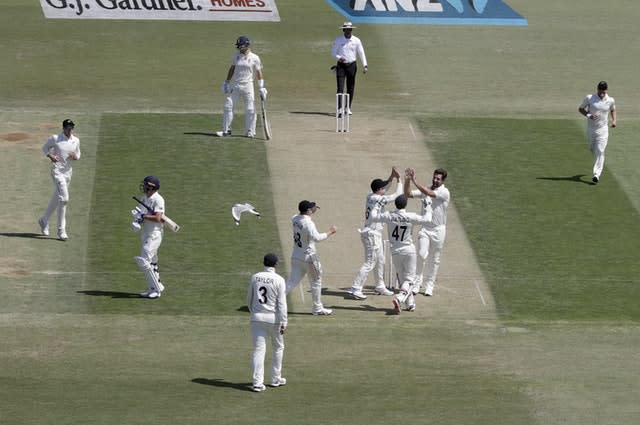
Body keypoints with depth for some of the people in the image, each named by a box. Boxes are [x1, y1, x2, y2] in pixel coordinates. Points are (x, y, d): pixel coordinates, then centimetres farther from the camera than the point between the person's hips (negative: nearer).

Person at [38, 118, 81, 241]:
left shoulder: (76, 140, 5)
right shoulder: (55, 138, -8)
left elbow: (78, 154, 17)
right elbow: (45, 148, 5)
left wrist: (75, 156, -7)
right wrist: (50, 156, -14)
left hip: (68, 171, 6)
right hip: (57, 170, -6)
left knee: (56, 198, 16)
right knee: (63, 198, -16)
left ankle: (44, 220, 38)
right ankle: (61, 230, -12)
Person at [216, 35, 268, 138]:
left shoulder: (255, 58, -3)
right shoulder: (236, 55, 6)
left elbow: (259, 72, -1)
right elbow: (232, 69, 13)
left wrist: (262, 88, -5)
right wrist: (226, 82, 10)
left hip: (248, 86, -3)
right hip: (235, 85, 3)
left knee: (250, 109, -3)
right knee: (228, 106, -2)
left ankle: (250, 132, 8)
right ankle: (226, 130, 5)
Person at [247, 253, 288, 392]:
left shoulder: (255, 277, 1)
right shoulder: (279, 280, -11)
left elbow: (249, 298, 11)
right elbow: (282, 303, -13)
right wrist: (283, 323, -12)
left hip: (257, 318, 3)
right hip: (273, 318, -3)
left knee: (258, 350, 0)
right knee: (278, 348, 17)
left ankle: (258, 382, -8)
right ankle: (276, 379, 23)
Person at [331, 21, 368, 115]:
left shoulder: (356, 41, 1)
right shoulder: (338, 40, -1)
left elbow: (361, 53, 2)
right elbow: (333, 52, 3)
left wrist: (365, 65, -7)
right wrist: (338, 58, -18)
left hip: (351, 65, 2)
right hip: (341, 65, -2)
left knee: (351, 88, 6)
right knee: (340, 87, -11)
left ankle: (348, 108, 19)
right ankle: (340, 108, -14)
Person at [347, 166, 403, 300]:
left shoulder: (371, 196, 4)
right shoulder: (378, 199, -19)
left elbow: (383, 188, 24)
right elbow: (397, 195, -12)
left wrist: (391, 177, 13)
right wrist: (399, 180, -2)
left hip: (375, 234, 10)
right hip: (372, 234, -10)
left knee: (380, 261, 20)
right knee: (369, 263, -8)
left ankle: (380, 287, 30)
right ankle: (355, 288, -11)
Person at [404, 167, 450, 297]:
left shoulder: (444, 192, -10)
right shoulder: (425, 189, 6)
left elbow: (429, 193, -27)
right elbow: (408, 194, 0)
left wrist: (414, 181, -31)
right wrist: (407, 181, -17)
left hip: (438, 229, -3)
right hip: (425, 228, 3)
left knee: (434, 259, 5)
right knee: (422, 255, -13)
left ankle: (430, 286, 14)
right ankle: (417, 282, -1)